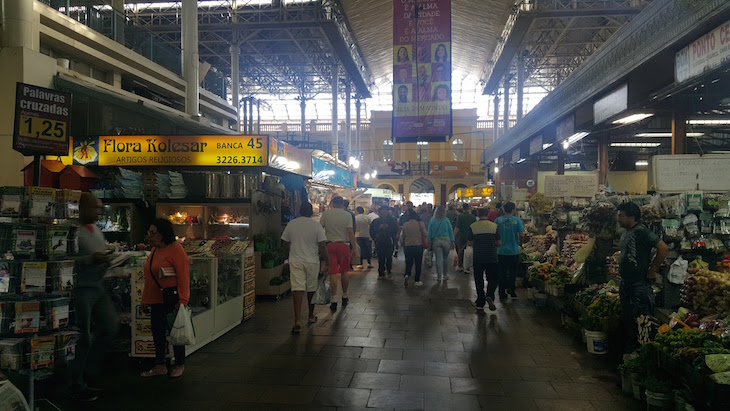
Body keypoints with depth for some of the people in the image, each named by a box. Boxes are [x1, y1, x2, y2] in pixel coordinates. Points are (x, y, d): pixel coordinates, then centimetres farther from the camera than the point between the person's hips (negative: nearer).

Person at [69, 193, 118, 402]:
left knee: (110, 327, 14)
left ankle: (89, 367, 32)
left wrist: (108, 259, 10)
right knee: (83, 337, -1)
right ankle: (77, 386, 14)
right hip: (80, 289, -9)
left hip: (98, 287, 9)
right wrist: (90, 259, -27)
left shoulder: (96, 229, 15)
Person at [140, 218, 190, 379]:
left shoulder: (175, 249, -14)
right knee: (158, 332, 12)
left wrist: (182, 299, -22)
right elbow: (149, 277, 18)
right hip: (156, 300, 8)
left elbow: (183, 275, -18)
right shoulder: (155, 249, 13)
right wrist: (145, 298, 16)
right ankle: (160, 366, 25)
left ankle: (179, 365, 18)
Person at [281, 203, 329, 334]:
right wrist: (327, 263, -1)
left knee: (298, 289, -4)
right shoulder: (316, 225, -6)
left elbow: (286, 245, 7)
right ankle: (311, 316, 30)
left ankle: (297, 321, -14)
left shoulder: (291, 224, 1)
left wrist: (289, 257, 22)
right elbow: (322, 246, -8)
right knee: (311, 289, 15)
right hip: (312, 261, -1)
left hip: (295, 261, 1)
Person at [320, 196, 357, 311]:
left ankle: (334, 300, -1)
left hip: (330, 245, 0)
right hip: (344, 244, 0)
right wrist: (354, 247, -3)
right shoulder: (347, 215, -3)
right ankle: (344, 296, 26)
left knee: (333, 273, 1)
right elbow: (350, 232, -6)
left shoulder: (325, 214, 1)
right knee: (344, 272, 14)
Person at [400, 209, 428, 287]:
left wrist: (403, 244, 22)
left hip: (408, 246, 2)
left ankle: (407, 275, -14)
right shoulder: (420, 224, -9)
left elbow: (402, 237, 7)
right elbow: (425, 234, -8)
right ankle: (417, 280, 13)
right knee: (418, 263, 9)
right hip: (418, 245, -2)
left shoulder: (405, 225, 0)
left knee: (408, 263, 11)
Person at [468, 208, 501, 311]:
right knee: (493, 279, 11)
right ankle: (490, 296, -13)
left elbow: (469, 243, -3)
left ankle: (480, 303, 14)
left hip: (478, 258, 1)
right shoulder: (494, 226, -3)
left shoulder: (473, 226, -4)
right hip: (492, 258, 0)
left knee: (479, 280, 11)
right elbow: (499, 242, -1)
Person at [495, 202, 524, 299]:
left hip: (501, 250, 2)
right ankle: (510, 287, 3)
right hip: (514, 251, -1)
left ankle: (502, 292, 13)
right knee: (513, 271, 14)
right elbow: (521, 235, -10)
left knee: (502, 272, 10)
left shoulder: (497, 220, -3)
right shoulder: (517, 220, -7)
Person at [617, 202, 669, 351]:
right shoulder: (625, 233, 12)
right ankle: (629, 350, 31)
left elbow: (663, 248, -24)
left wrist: (652, 270, -17)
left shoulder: (641, 231, -17)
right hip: (625, 283, 10)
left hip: (639, 284, -9)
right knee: (628, 320, 18)